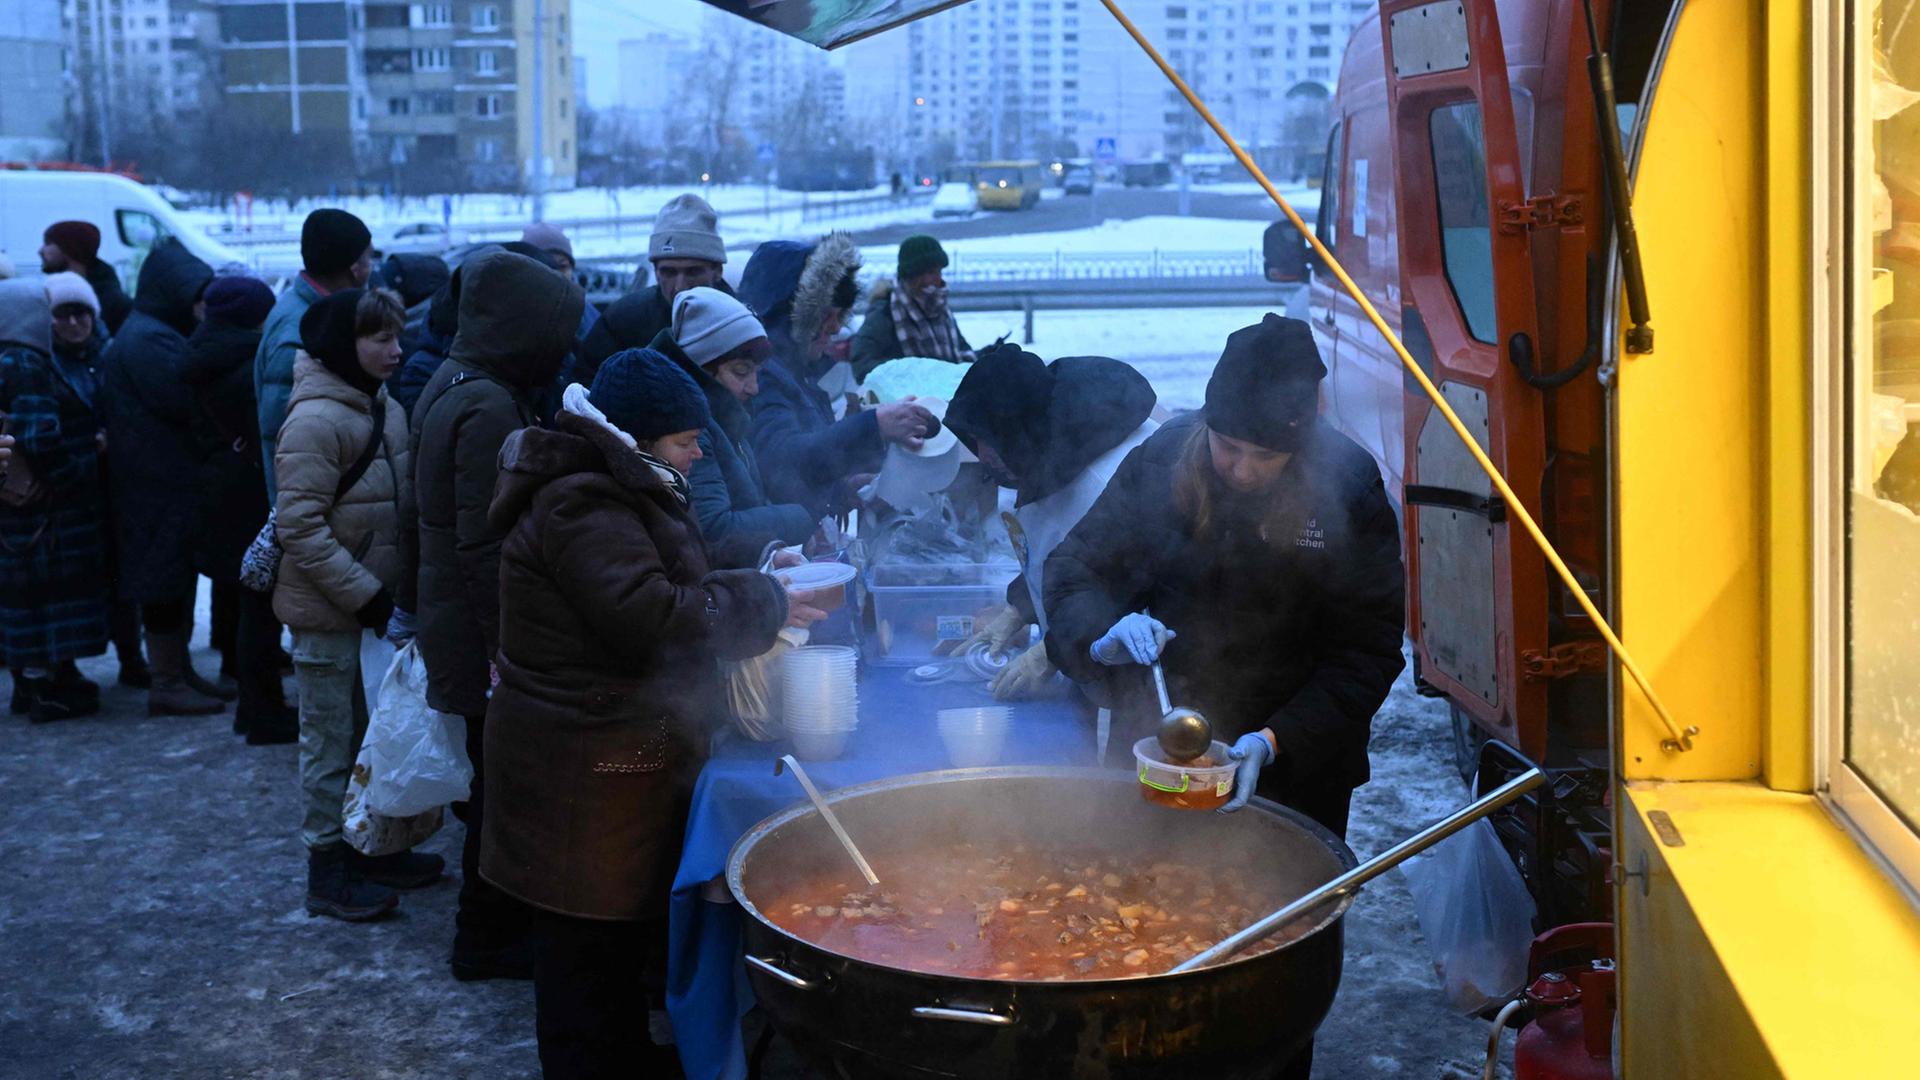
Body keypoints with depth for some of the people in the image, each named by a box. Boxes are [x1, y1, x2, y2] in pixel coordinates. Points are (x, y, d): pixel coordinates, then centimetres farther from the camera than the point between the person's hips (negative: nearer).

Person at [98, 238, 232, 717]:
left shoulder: (160, 333, 17)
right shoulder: (146, 340, -18)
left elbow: (184, 399, 17)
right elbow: (185, 399, -23)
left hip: (171, 476, 11)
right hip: (160, 483, -11)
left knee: (178, 578, 16)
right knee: (165, 583, -5)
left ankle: (179, 671, 24)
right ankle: (167, 685, 1)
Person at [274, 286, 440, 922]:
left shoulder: (383, 409, 6)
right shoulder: (316, 420, -19)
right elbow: (300, 526, -22)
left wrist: (401, 590, 10)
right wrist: (364, 594, -20)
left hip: (377, 604, 8)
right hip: (330, 613, -8)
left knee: (373, 732, 17)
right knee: (332, 742, 3)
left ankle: (370, 848, 31)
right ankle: (329, 872, 14)